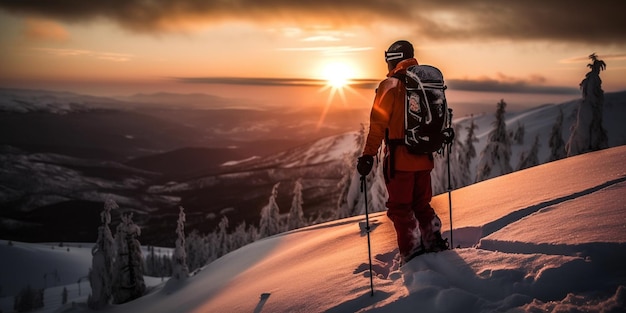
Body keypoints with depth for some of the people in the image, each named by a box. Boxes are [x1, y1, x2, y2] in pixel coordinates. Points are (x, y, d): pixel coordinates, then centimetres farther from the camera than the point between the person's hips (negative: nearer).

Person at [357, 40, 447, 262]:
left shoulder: (390, 85, -10)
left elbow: (378, 123, -15)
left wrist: (368, 154, -13)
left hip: (399, 158, -6)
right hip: (424, 157, 6)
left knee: (400, 208, 4)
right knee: (422, 204, 20)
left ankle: (412, 252, 5)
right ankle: (434, 242, 20)